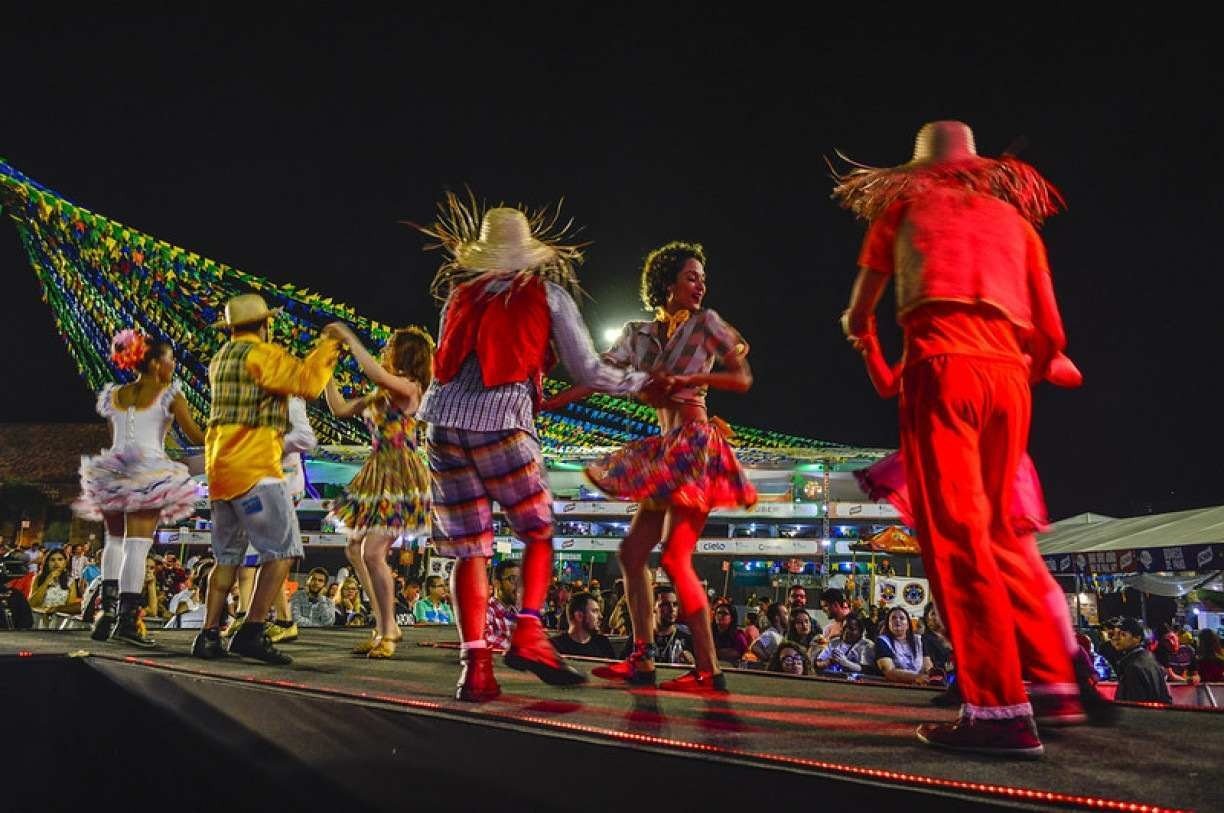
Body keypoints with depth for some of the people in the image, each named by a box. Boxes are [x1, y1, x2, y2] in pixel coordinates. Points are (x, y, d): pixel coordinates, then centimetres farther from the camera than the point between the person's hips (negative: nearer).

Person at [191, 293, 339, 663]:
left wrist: (314, 355, 32)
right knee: (282, 551, -7)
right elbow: (308, 382, -17)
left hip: (221, 468, 9)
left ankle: (209, 635, 14)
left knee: (227, 556, 15)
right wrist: (327, 347, -3)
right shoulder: (260, 354, -8)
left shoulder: (221, 359, 19)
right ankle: (252, 632, -11)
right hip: (253, 467, -9)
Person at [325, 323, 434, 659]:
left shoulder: (409, 387, -9)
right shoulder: (380, 394, 16)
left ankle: (387, 633, -2)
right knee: (355, 550, 13)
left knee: (372, 552, -16)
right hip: (378, 474, 10)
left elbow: (375, 372, -28)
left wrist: (348, 337, -18)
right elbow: (340, 408, 19)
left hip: (400, 478, -10)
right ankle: (386, 626, 21)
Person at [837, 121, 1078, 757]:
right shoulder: (1014, 215, 26)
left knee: (954, 532, -8)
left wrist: (859, 333, 46)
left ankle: (999, 708, -13)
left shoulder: (902, 201, 19)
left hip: (941, 363, -4)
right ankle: (1053, 680, 16)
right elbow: (1050, 334, 18)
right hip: (1007, 373, 5)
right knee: (996, 531, 15)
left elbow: (861, 309, 24)